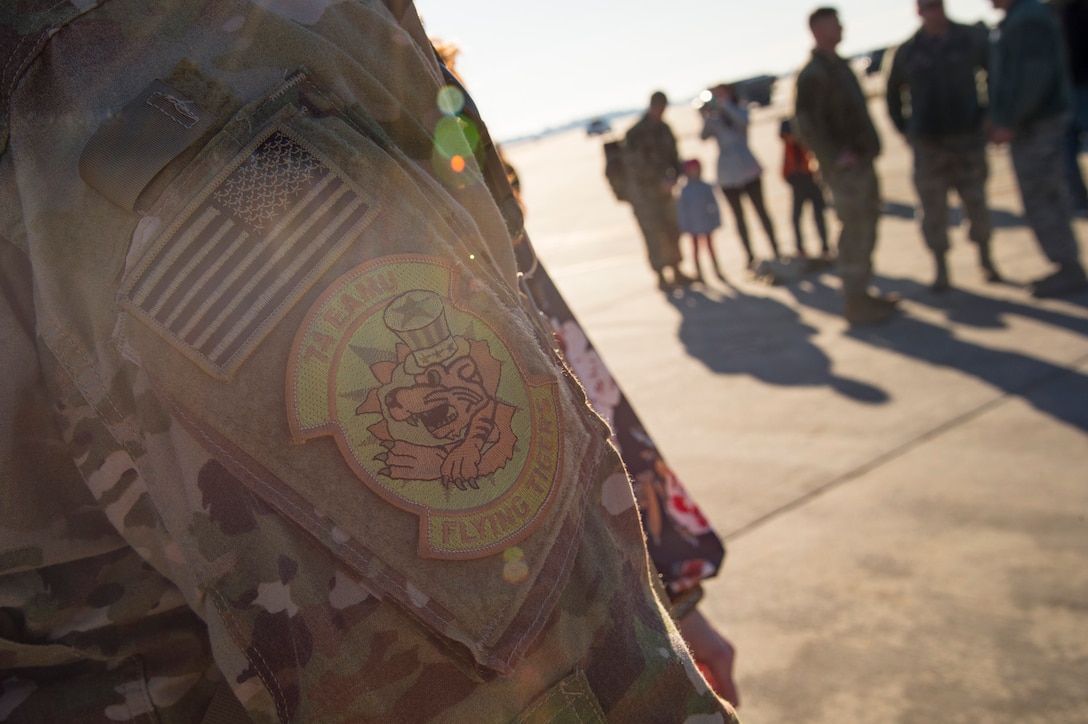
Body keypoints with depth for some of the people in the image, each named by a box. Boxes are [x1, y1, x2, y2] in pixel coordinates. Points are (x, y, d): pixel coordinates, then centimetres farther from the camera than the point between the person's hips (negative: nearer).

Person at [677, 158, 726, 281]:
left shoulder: (706, 187, -3)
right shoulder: (684, 190, -8)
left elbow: (713, 204, 1)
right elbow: (681, 208, -7)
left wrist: (716, 220, -1)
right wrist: (683, 225, -8)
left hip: (706, 221, 2)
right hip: (693, 224, -1)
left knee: (709, 246, 10)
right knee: (695, 247, 10)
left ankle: (717, 271, 16)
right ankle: (698, 272, 16)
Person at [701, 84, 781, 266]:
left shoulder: (741, 111, 4)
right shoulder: (714, 118, 8)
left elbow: (743, 121, -19)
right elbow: (704, 136, -9)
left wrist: (726, 104, -20)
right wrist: (706, 117, -22)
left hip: (747, 169, -2)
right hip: (727, 173, 2)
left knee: (760, 210, 0)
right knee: (738, 216, 5)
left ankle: (775, 250, 4)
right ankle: (750, 256, 10)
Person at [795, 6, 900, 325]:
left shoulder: (838, 66, 15)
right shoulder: (813, 74, -14)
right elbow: (807, 126, -22)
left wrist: (868, 147, 16)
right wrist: (836, 157, -21)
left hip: (863, 162, 10)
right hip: (845, 167, -10)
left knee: (866, 227, 14)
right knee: (855, 231, -7)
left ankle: (861, 293, 24)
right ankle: (854, 303, 1)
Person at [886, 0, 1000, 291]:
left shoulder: (972, 38, 0)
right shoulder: (907, 52, 2)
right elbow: (893, 93, 14)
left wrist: (990, 115, 2)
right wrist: (905, 129, 8)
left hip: (969, 136, 0)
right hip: (928, 144, 0)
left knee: (976, 202, 4)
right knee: (933, 209, 0)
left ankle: (986, 259, 21)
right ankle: (941, 269, 10)